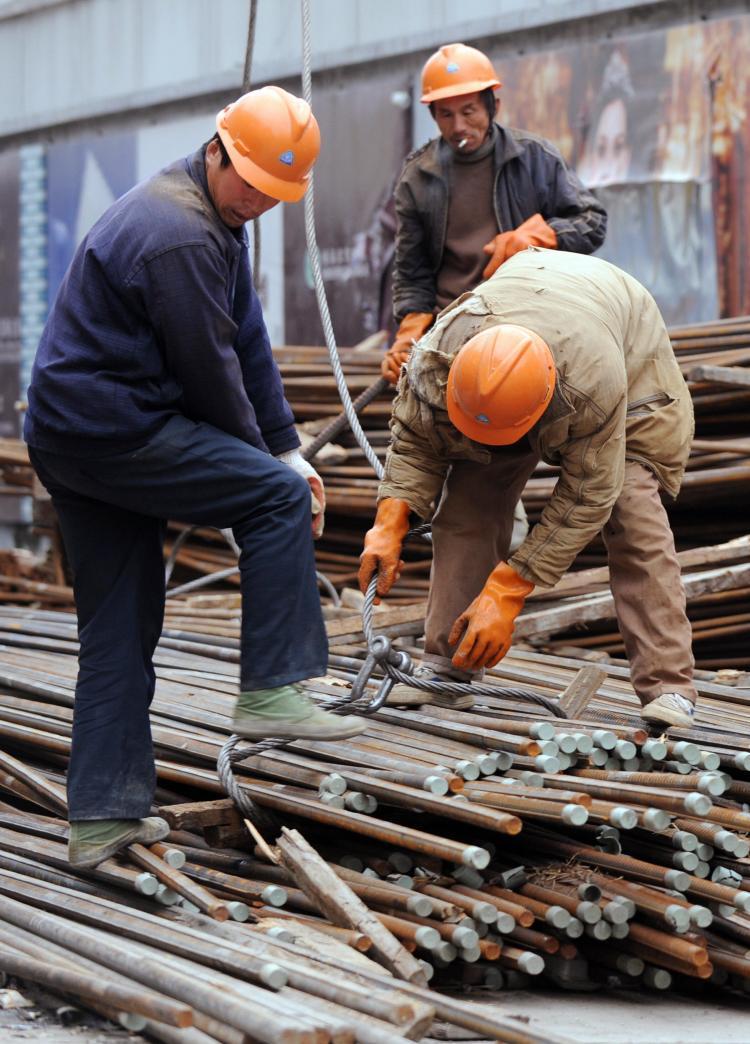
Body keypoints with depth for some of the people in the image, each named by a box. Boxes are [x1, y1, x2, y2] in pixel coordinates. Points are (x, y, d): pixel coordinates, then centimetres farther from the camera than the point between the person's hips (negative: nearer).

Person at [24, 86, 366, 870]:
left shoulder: (219, 220, 15)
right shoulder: (178, 236, -19)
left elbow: (249, 343, 18)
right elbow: (210, 371, -14)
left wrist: (286, 447, 14)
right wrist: (268, 463, 1)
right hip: (113, 429, -11)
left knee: (117, 632, 11)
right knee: (278, 497, -8)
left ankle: (101, 818, 14)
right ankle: (270, 692, -6)